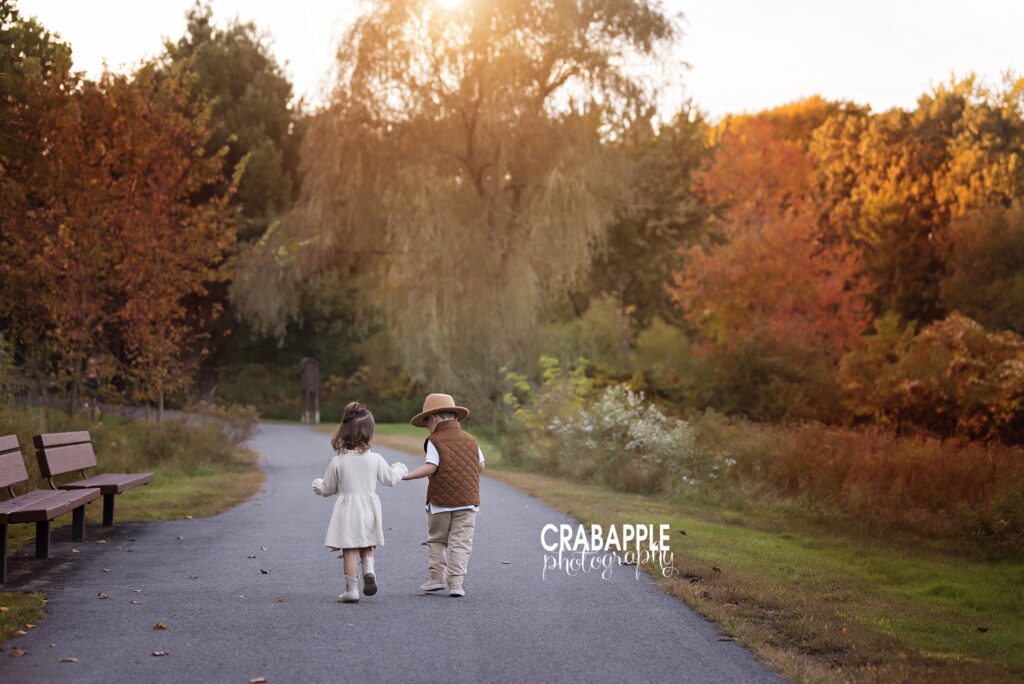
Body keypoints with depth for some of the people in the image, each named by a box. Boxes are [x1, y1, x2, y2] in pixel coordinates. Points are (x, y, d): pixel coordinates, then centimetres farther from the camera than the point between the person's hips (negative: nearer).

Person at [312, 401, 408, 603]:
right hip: (369, 509, 2)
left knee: (349, 550, 3)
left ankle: (351, 589, 2)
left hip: (347, 509, -2)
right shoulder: (375, 459, -7)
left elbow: (328, 488, 2)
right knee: (367, 546, 20)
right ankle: (369, 571, -5)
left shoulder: (337, 461, -9)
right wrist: (399, 469, 27)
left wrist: (318, 485, 25)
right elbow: (390, 479, 6)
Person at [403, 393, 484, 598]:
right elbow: (480, 466, 11)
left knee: (436, 540, 15)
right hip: (467, 500, 3)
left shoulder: (435, 441, -5)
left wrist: (407, 475, -16)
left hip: (440, 500, -3)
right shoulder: (470, 440, 9)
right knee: (460, 543, 1)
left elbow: (430, 467, -16)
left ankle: (436, 577, 12)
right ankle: (456, 582, -7)